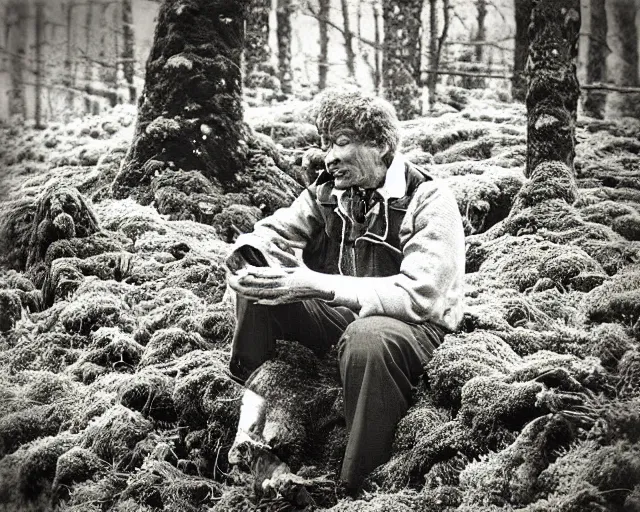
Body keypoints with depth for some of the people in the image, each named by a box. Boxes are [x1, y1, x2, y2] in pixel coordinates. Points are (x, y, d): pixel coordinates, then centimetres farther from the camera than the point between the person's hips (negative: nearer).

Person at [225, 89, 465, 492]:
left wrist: (317, 285, -35)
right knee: (261, 283, -13)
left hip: (415, 326, -6)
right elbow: (271, 234, 4)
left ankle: (361, 486, -26)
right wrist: (245, 259, -24)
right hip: (339, 315, 6)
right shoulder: (328, 190, 3)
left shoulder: (429, 202, -17)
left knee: (367, 337, -40)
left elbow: (418, 295, -29)